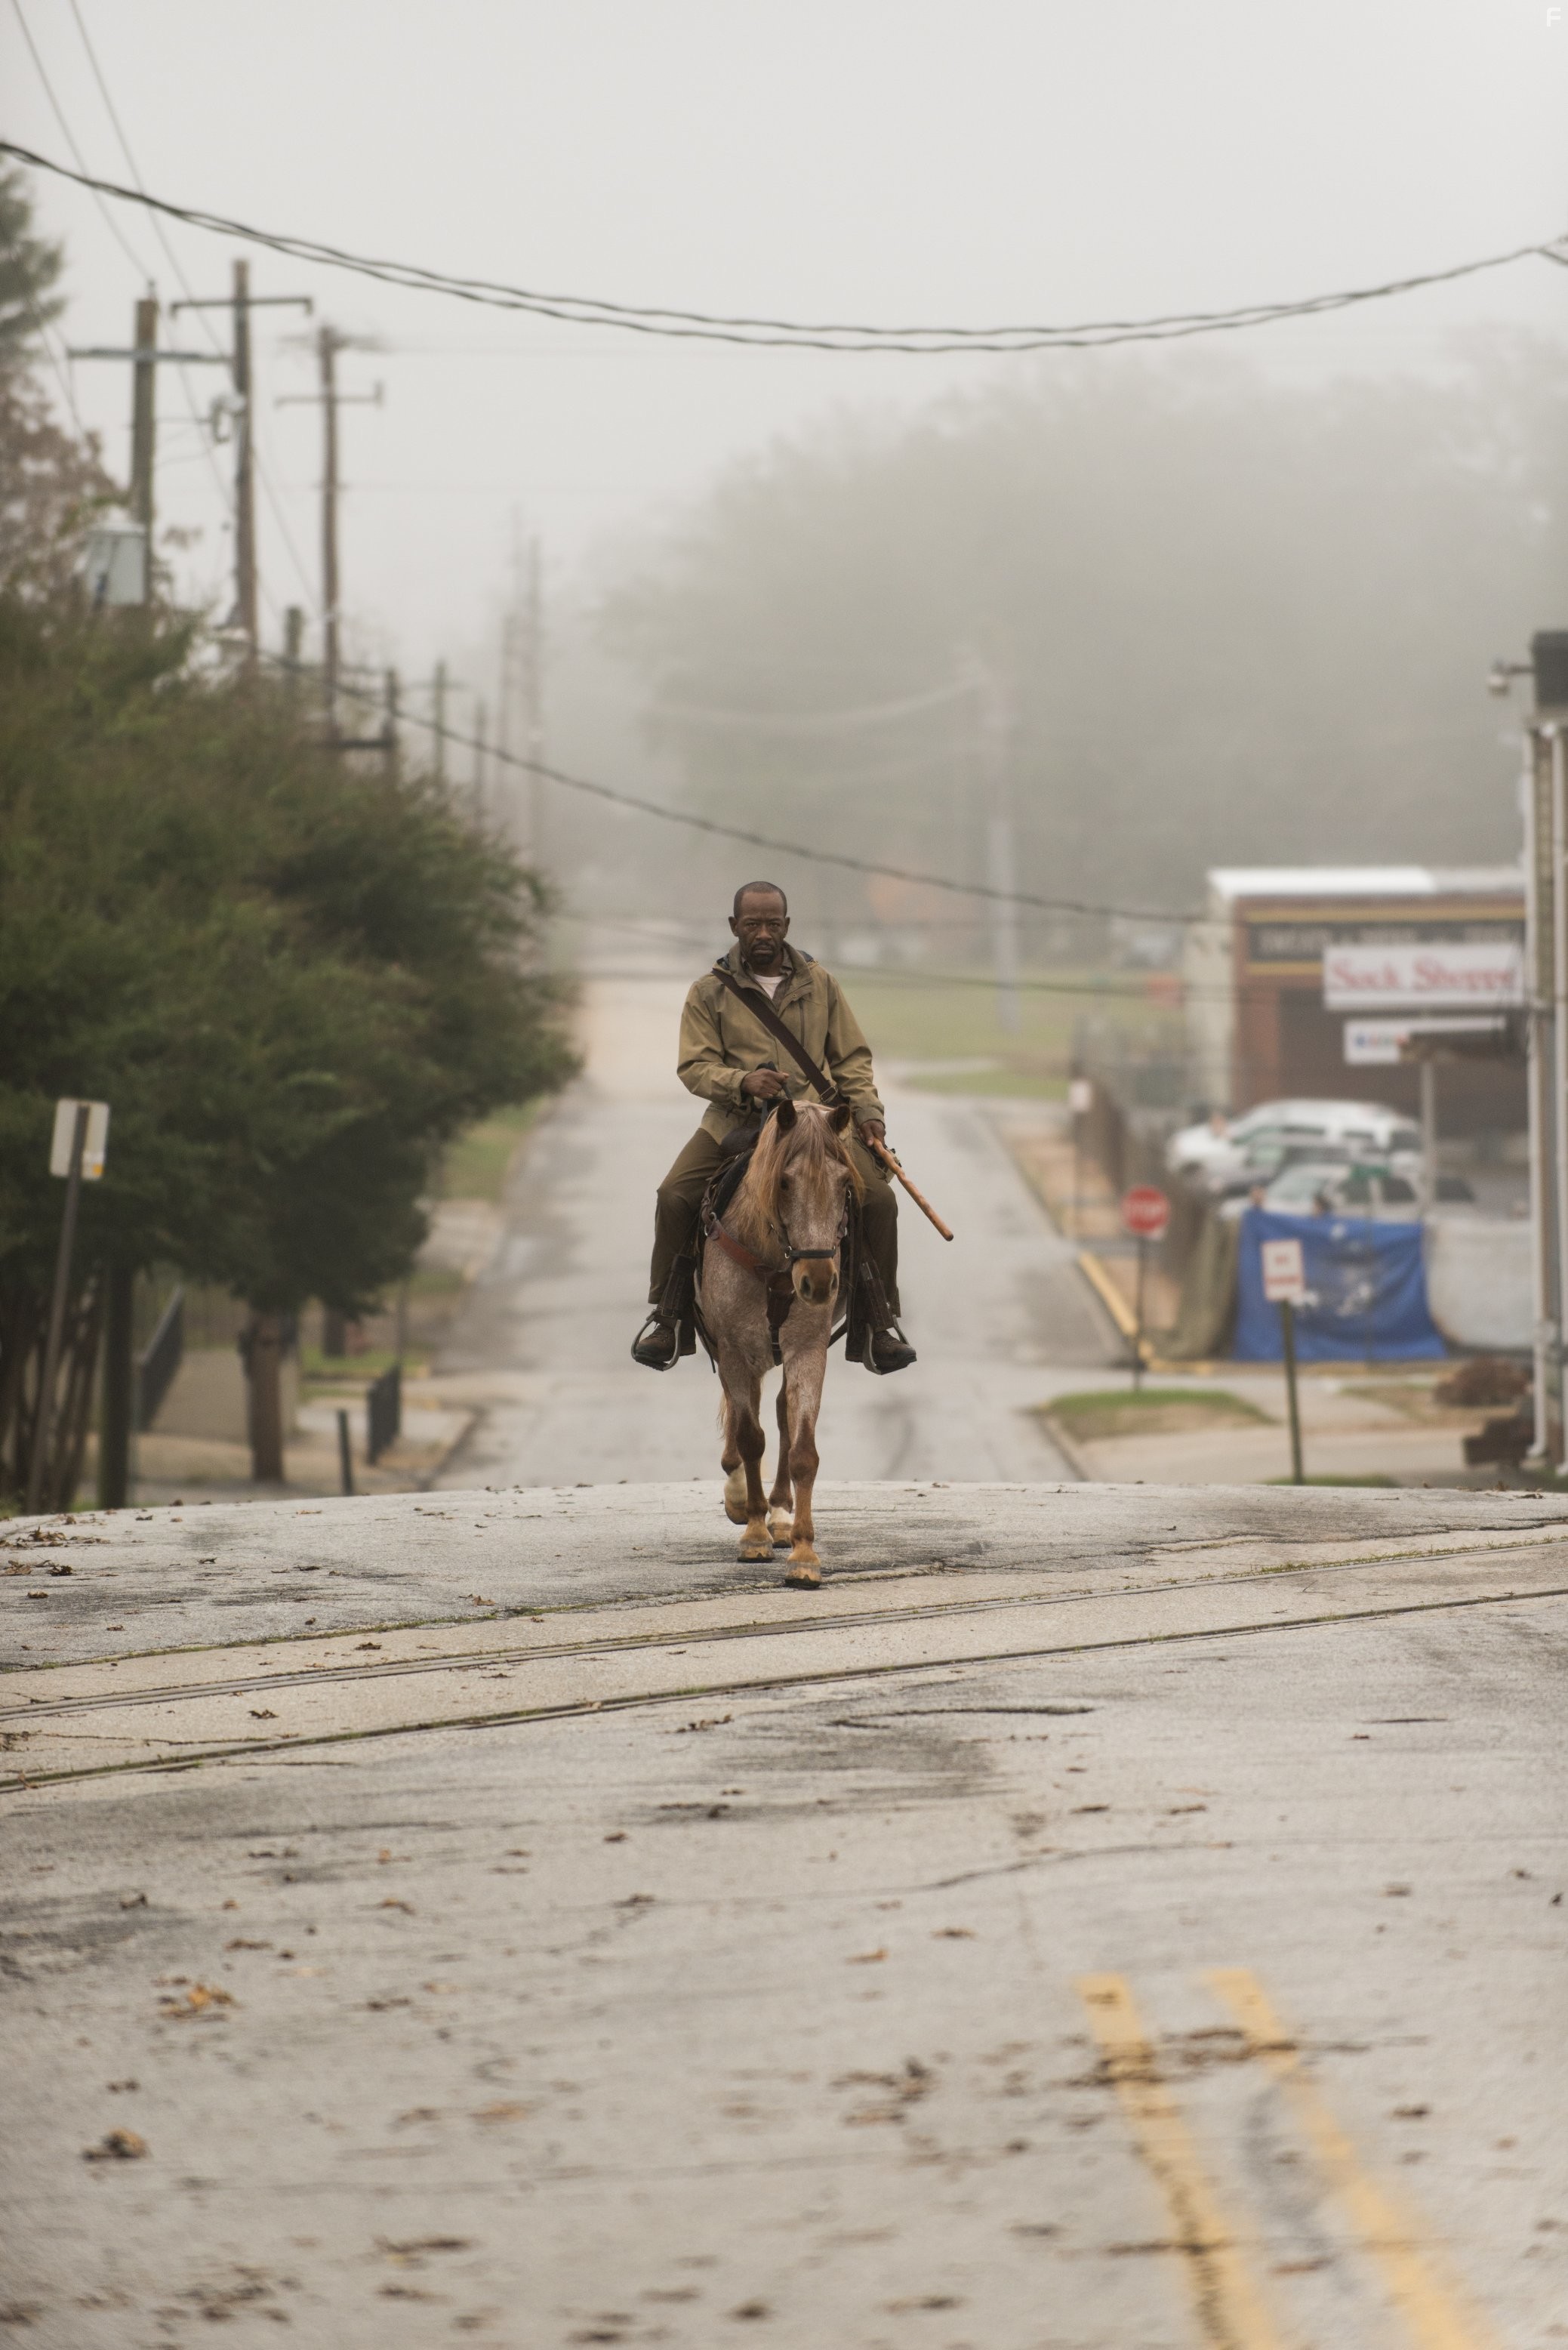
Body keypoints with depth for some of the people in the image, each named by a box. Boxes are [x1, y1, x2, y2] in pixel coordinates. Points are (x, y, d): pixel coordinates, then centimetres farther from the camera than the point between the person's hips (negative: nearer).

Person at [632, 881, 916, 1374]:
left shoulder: (819, 983, 9)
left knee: (878, 1197, -18)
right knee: (675, 1195, -22)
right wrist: (743, 1082, -23)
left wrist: (867, 1111, -2)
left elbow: (851, 1058, 15)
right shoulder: (709, 992, 2)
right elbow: (694, 1066, -4)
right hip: (735, 1121, -1)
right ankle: (666, 1314, -3)